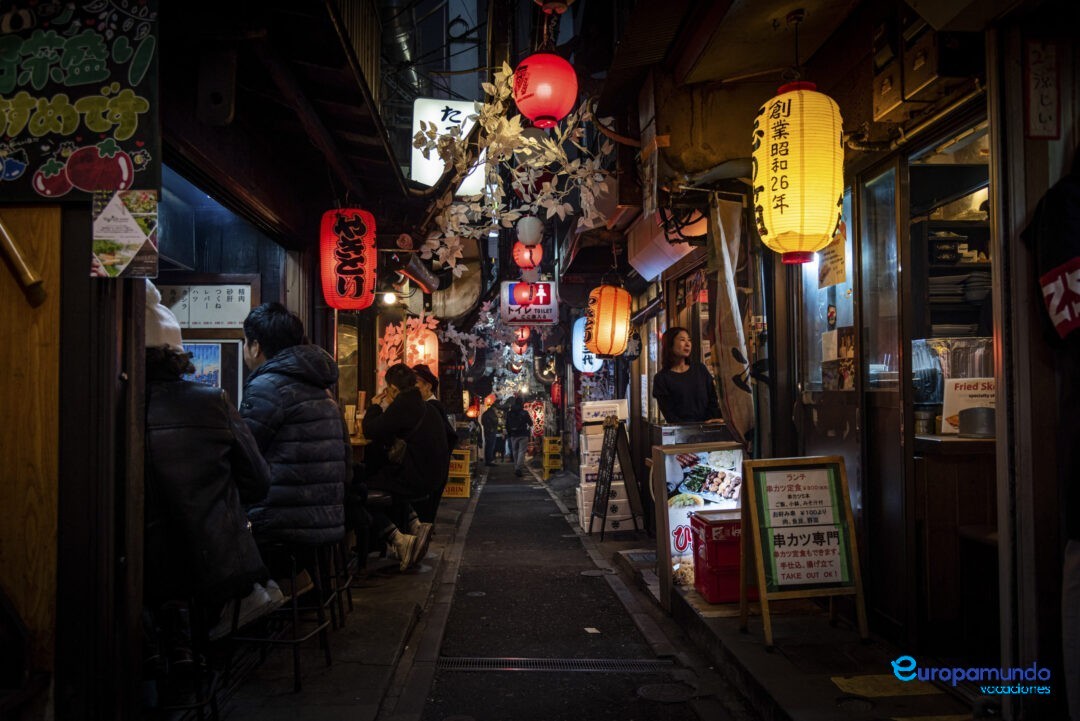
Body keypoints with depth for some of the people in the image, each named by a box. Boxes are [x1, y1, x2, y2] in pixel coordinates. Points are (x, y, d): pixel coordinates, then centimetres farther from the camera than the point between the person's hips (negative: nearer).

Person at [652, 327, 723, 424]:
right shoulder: (661, 378, 3)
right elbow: (668, 413, -2)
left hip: (708, 426, 3)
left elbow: (712, 399, 13)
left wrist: (717, 417, -6)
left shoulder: (700, 369, 15)